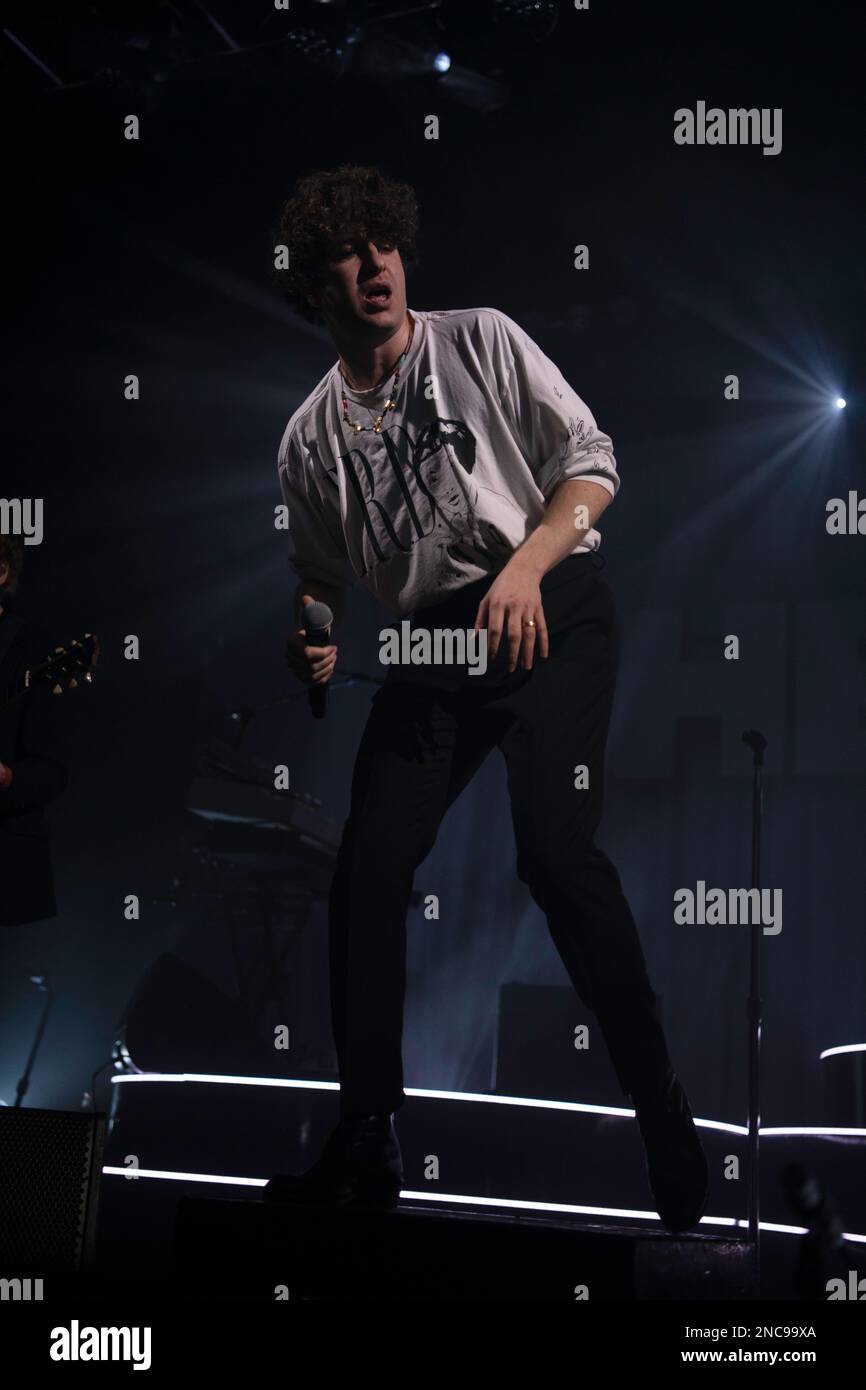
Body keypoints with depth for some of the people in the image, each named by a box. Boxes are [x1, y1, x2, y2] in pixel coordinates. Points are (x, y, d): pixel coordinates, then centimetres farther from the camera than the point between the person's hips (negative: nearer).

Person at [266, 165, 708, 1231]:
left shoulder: (483, 342, 4)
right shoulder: (309, 439, 13)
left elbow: (590, 461, 0)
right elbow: (320, 581, 20)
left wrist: (525, 567, -15)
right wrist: (309, 649, -2)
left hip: (551, 613, -4)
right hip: (429, 649, 5)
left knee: (556, 851, -22)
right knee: (367, 870, -5)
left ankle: (663, 1115, -13)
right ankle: (366, 1146, 7)